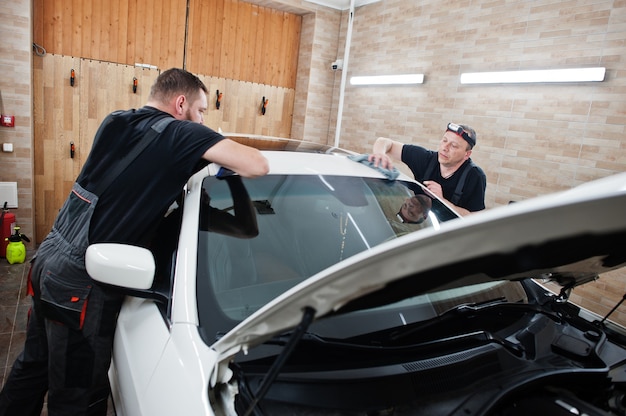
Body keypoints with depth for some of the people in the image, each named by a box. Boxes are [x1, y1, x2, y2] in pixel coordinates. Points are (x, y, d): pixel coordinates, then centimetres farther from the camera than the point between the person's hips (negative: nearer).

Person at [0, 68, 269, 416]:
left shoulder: (114, 122, 8)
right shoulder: (181, 133, -13)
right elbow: (257, 165, -19)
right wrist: (223, 156, 2)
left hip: (50, 257, 8)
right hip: (82, 280, -8)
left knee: (33, 365, 28)